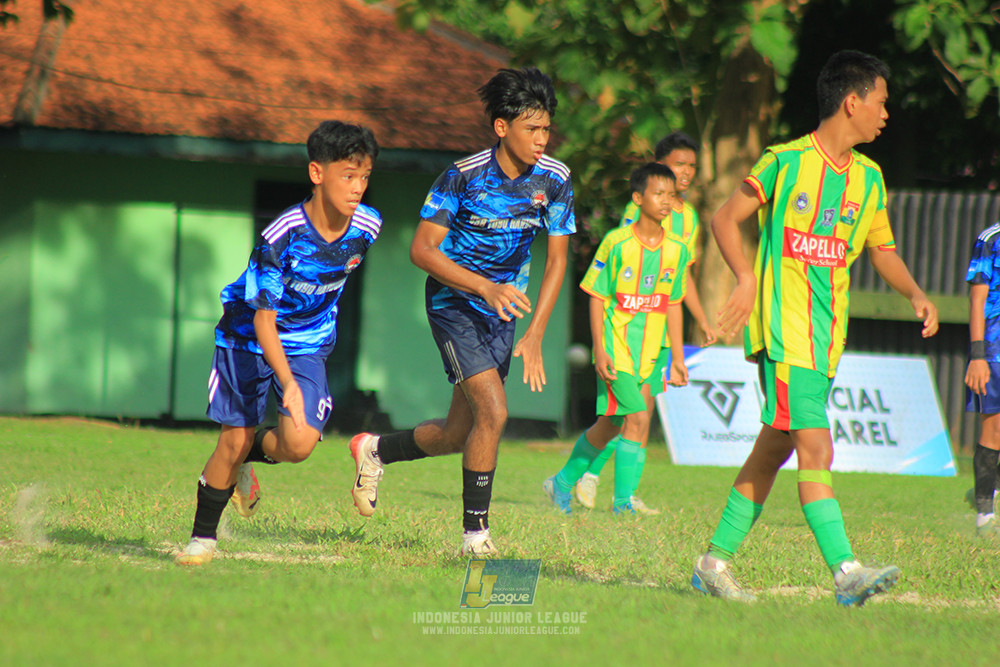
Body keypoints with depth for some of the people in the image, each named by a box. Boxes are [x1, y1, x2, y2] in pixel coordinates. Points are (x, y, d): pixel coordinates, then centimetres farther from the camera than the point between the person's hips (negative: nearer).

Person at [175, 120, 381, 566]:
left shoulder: (367, 227, -14)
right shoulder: (281, 236, -29)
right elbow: (263, 319, -27)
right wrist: (288, 383, -38)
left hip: (308, 343, 3)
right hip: (249, 339, -3)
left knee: (299, 443, -16)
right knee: (235, 439, -2)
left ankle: (246, 461, 17)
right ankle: (202, 538, 19)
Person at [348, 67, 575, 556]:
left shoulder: (554, 180, -7)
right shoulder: (464, 176, -19)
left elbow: (556, 260, -2)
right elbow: (422, 249, -17)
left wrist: (534, 335, -11)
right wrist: (485, 288, -29)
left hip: (502, 311, 5)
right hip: (454, 302, -5)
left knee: (458, 434, 10)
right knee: (493, 411, -21)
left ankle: (375, 450, 38)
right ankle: (475, 532, -10)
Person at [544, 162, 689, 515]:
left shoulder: (677, 250, 4)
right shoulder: (616, 243, -10)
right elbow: (597, 297, -6)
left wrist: (677, 358, 12)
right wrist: (599, 350, -13)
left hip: (646, 353, 5)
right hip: (615, 349, -5)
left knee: (609, 427, 12)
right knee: (637, 418, -17)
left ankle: (563, 482, 32)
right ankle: (623, 502, -10)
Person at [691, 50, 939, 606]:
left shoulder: (868, 178, 13)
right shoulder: (786, 162, -6)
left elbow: (883, 250, 23)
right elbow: (726, 219, -1)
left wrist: (916, 294, 5)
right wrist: (747, 278, -16)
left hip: (828, 333, 7)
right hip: (783, 329, -7)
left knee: (775, 447, 9)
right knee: (815, 445, -16)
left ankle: (716, 561, 19)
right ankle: (846, 571, -23)